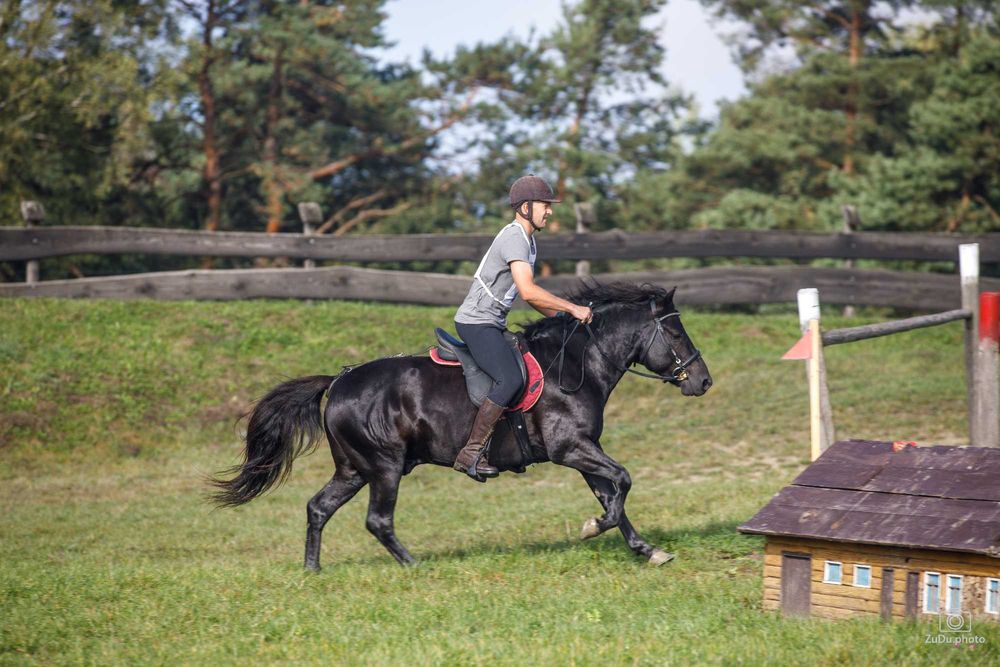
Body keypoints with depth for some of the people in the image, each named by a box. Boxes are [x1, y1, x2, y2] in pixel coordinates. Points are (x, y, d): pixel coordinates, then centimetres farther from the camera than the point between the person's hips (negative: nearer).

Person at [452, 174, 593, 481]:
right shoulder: (513, 238, -16)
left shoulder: (528, 239, 16)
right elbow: (528, 292, -27)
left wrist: (562, 318, 17)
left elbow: (529, 294, 25)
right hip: (476, 323, -11)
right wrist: (573, 309, -23)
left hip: (493, 324, 11)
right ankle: (470, 453, -25)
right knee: (510, 378, -26)